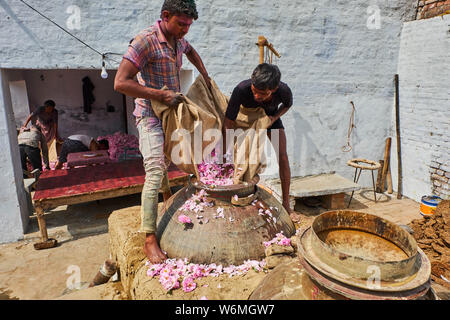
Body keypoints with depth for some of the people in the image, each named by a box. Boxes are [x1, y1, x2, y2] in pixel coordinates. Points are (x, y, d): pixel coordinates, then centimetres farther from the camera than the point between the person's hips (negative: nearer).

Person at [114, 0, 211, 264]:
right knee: (154, 172, -14)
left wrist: (206, 77, 24)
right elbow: (121, 83, -26)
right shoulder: (145, 41, -20)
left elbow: (191, 52, 31)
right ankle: (150, 239, -9)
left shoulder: (178, 38, 5)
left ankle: (168, 195, 53)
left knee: (167, 160, 25)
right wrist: (159, 95, -26)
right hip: (151, 115, -8)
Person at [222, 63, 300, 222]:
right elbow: (228, 125, -37)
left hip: (271, 117, 0)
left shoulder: (284, 90, -37)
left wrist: (274, 117, -27)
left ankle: (286, 204, 1)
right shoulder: (241, 89, -42)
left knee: (282, 156, -10)